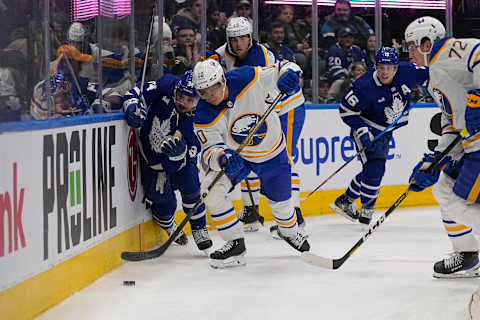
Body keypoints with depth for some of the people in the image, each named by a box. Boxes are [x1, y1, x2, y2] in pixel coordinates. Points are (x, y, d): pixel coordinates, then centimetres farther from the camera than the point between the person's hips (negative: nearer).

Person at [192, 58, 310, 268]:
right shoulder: (204, 116, -25)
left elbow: (285, 69, -18)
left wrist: (289, 76, -41)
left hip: (272, 152, -1)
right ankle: (236, 244, -7)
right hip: (233, 154, 1)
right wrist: (222, 157, -48)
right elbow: (211, 148, -24)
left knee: (281, 202, 13)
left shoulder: (248, 79, -30)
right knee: (211, 190, -21)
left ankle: (289, 231, 51)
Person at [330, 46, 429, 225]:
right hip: (367, 128, -6)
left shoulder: (407, 72, -17)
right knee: (375, 166, -18)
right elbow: (346, 110, -19)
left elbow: (427, 75, 3)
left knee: (374, 171, 7)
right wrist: (361, 130, -26)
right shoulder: (364, 86, -28)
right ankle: (366, 209, 0)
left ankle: (346, 200, 23)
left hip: (387, 129, 6)